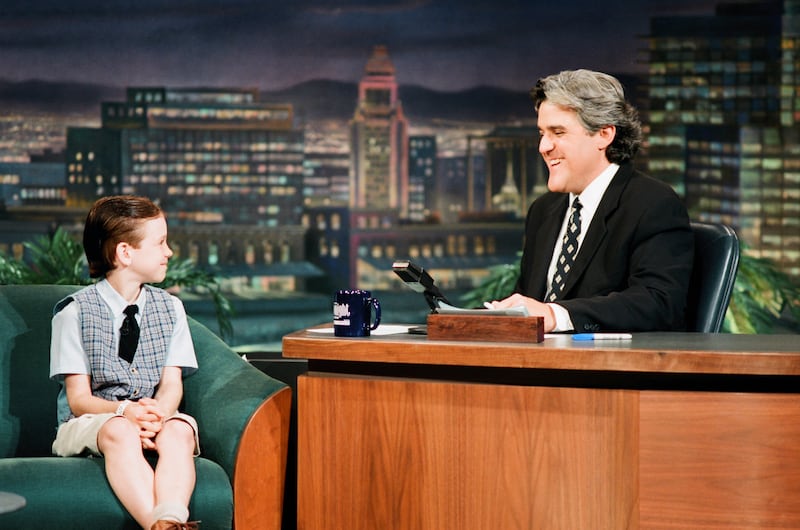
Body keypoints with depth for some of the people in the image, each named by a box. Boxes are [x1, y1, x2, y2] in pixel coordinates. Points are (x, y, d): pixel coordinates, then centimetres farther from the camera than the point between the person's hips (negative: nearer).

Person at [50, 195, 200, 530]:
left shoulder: (170, 308, 12)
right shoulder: (74, 312, -1)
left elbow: (172, 384, 4)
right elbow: (79, 398, -5)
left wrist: (159, 411, -21)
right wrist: (125, 411, -26)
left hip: (156, 419, 3)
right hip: (88, 423, -3)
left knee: (179, 429, -32)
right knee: (120, 431, -37)